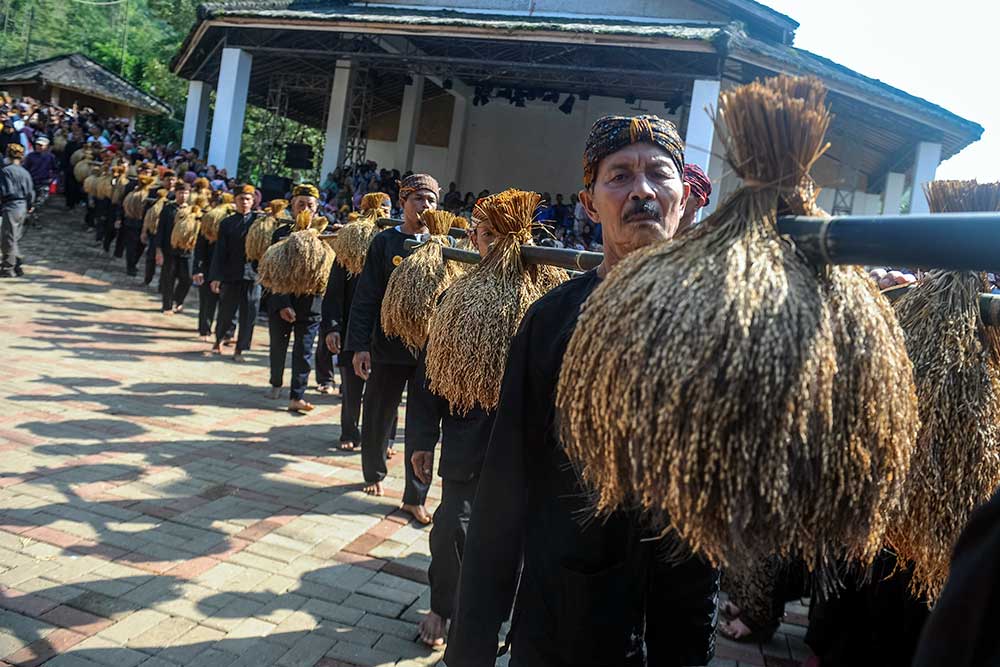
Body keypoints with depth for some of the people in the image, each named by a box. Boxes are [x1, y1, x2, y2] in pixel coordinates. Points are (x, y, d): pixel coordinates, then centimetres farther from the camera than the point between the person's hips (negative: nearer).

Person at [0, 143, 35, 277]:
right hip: (22, 208, 7)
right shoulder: (25, 172, 7)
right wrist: (30, 206, 24)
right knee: (15, 239, 16)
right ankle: (17, 267, 19)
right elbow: (31, 192, 10)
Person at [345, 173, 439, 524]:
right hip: (388, 347, -1)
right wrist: (360, 346, -10)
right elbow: (366, 297, -4)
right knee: (378, 417, 13)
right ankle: (374, 474, 38)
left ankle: (415, 497, 15)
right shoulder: (385, 242, -1)